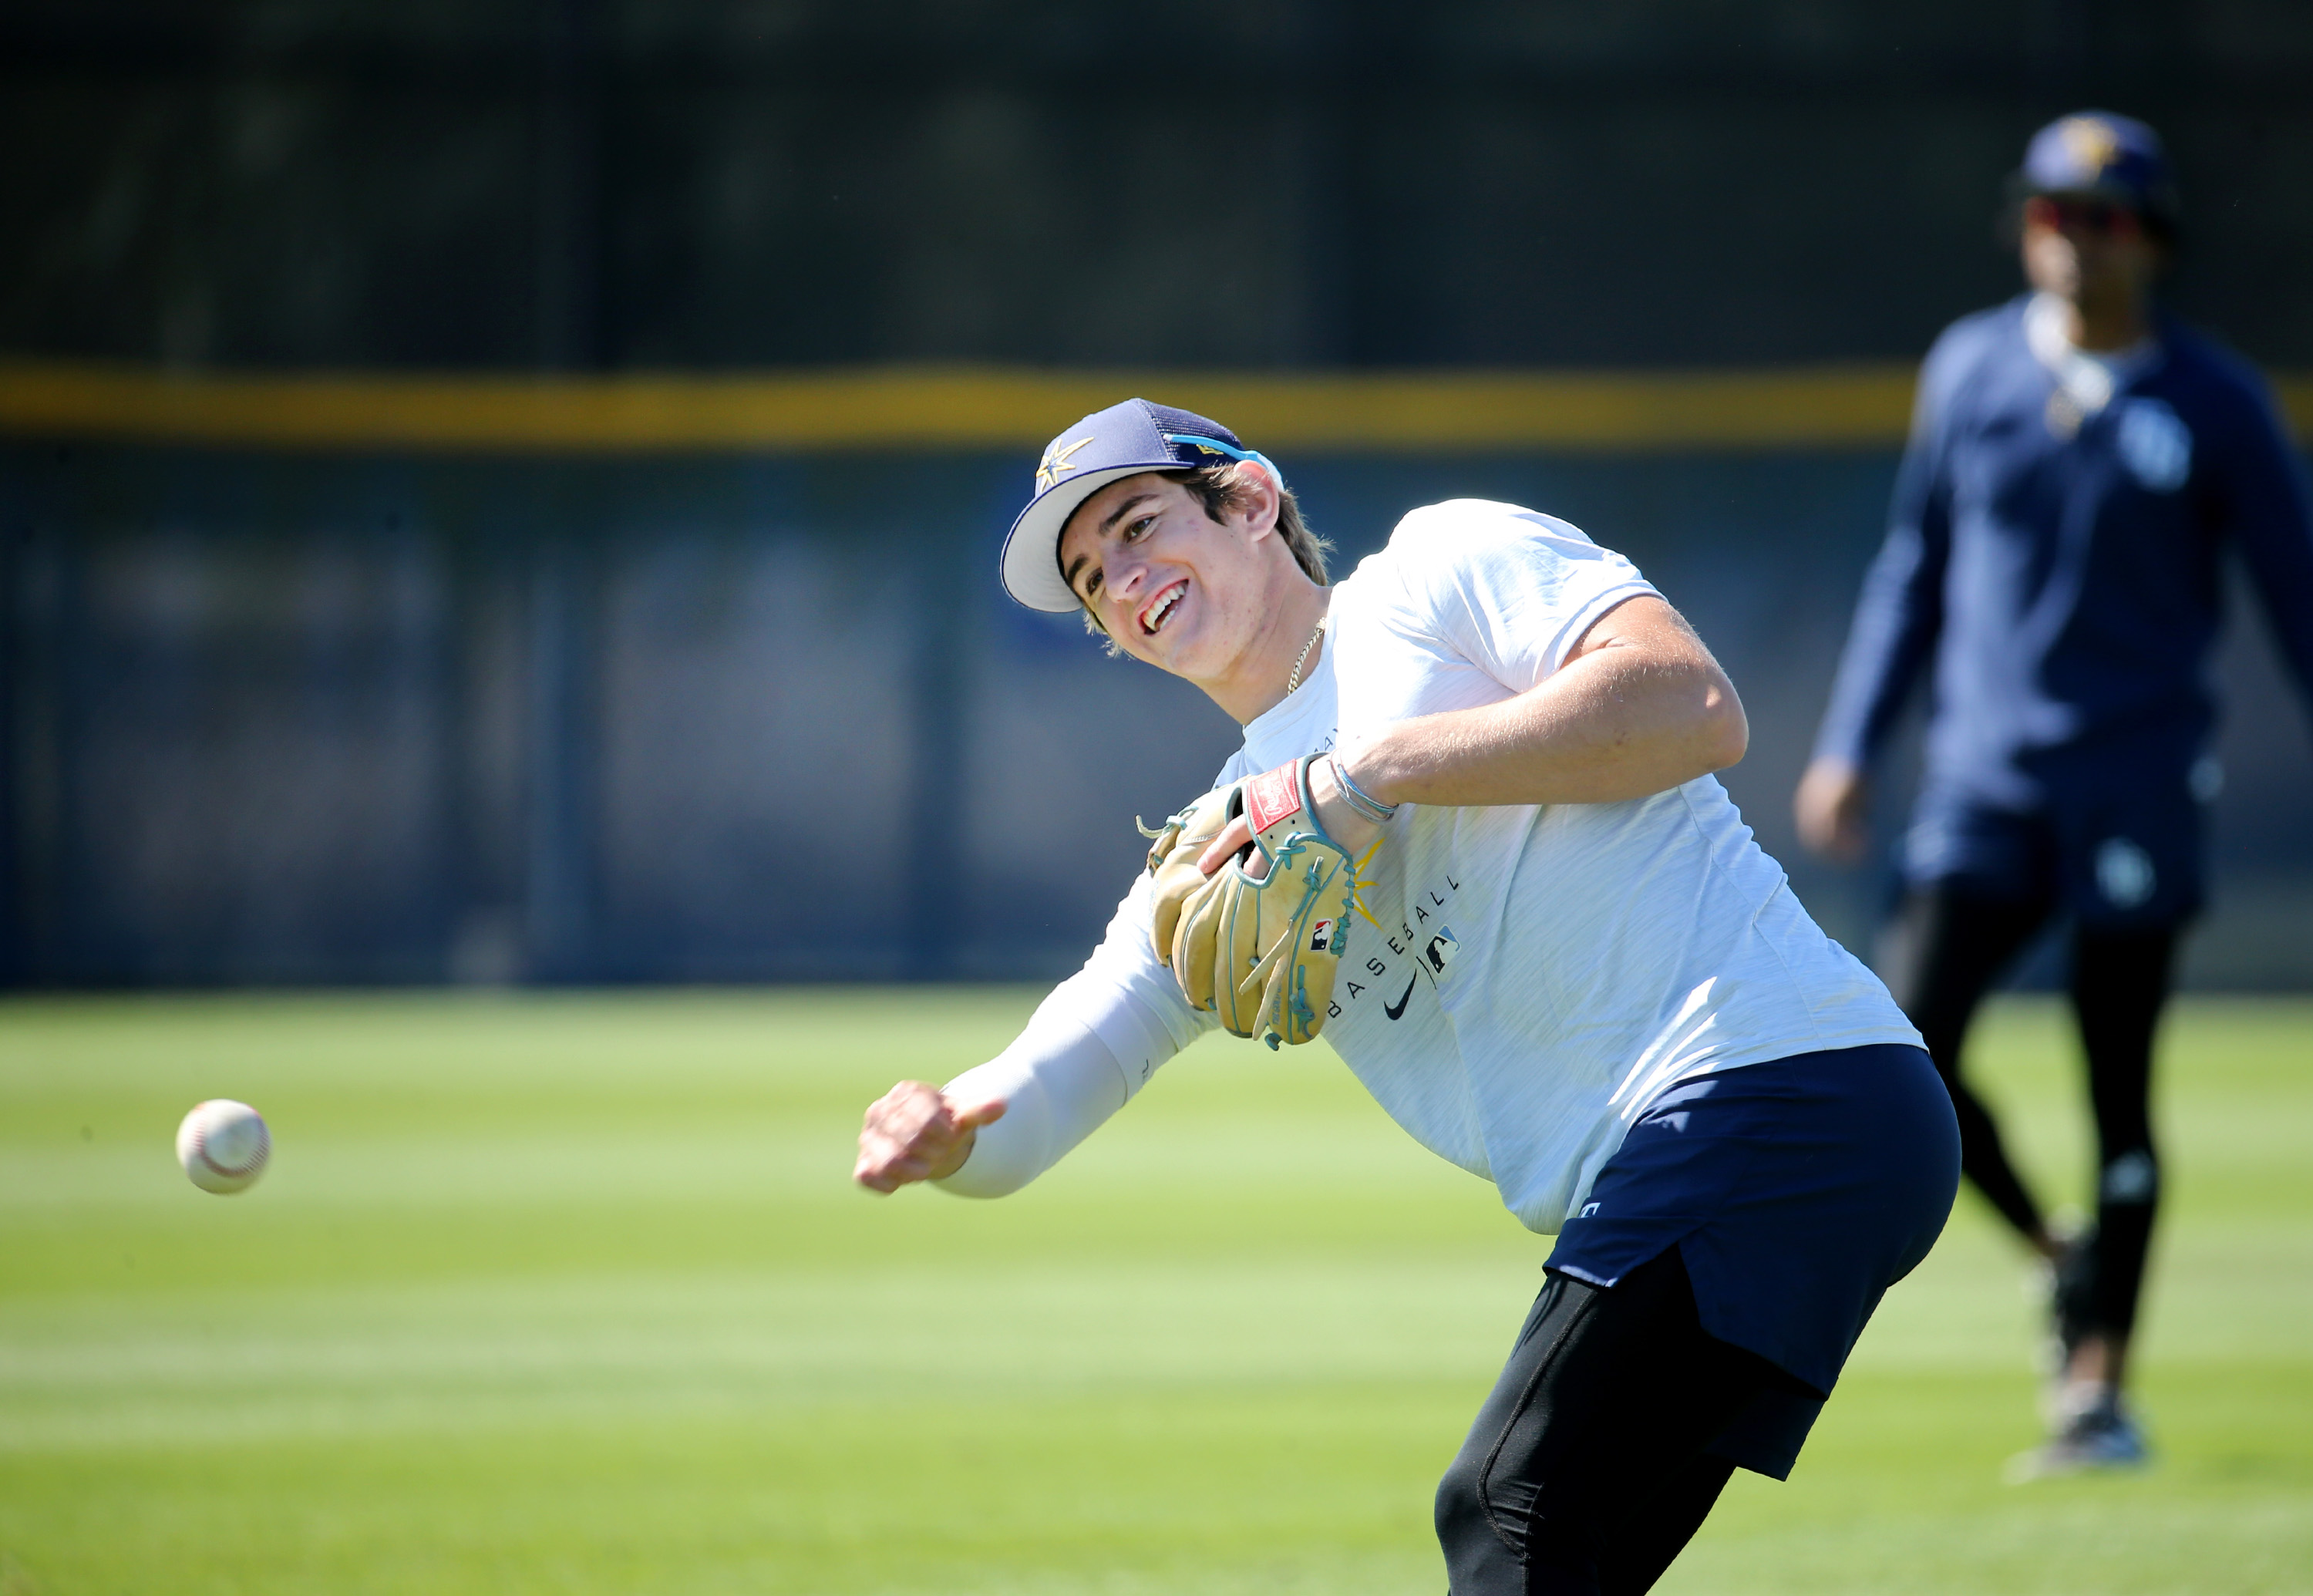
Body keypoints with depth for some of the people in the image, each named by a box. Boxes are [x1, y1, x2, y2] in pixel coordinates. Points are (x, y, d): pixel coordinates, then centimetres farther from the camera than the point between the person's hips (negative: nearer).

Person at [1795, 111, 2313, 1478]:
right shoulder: (1971, 370, 7)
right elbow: (1916, 568, 15)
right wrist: (1852, 744, 9)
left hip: (2139, 782, -3)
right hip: (1984, 775, 3)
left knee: (2119, 1095, -2)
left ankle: (2101, 1389, 7)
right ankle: (2061, 1259, 15)